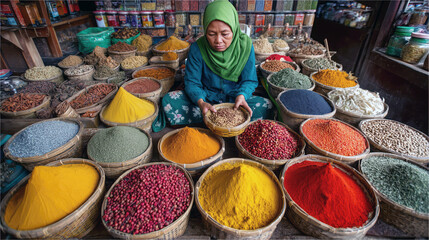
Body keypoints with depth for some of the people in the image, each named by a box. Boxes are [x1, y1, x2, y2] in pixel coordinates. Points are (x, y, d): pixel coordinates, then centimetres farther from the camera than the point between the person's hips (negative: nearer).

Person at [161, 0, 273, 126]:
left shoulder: (245, 45, -11)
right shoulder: (197, 48, -13)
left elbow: (249, 80, -4)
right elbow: (192, 82, -10)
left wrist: (242, 95, -27)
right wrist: (201, 102, -31)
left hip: (234, 98, 0)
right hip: (206, 97, 1)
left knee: (266, 106, -24)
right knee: (169, 100, -23)